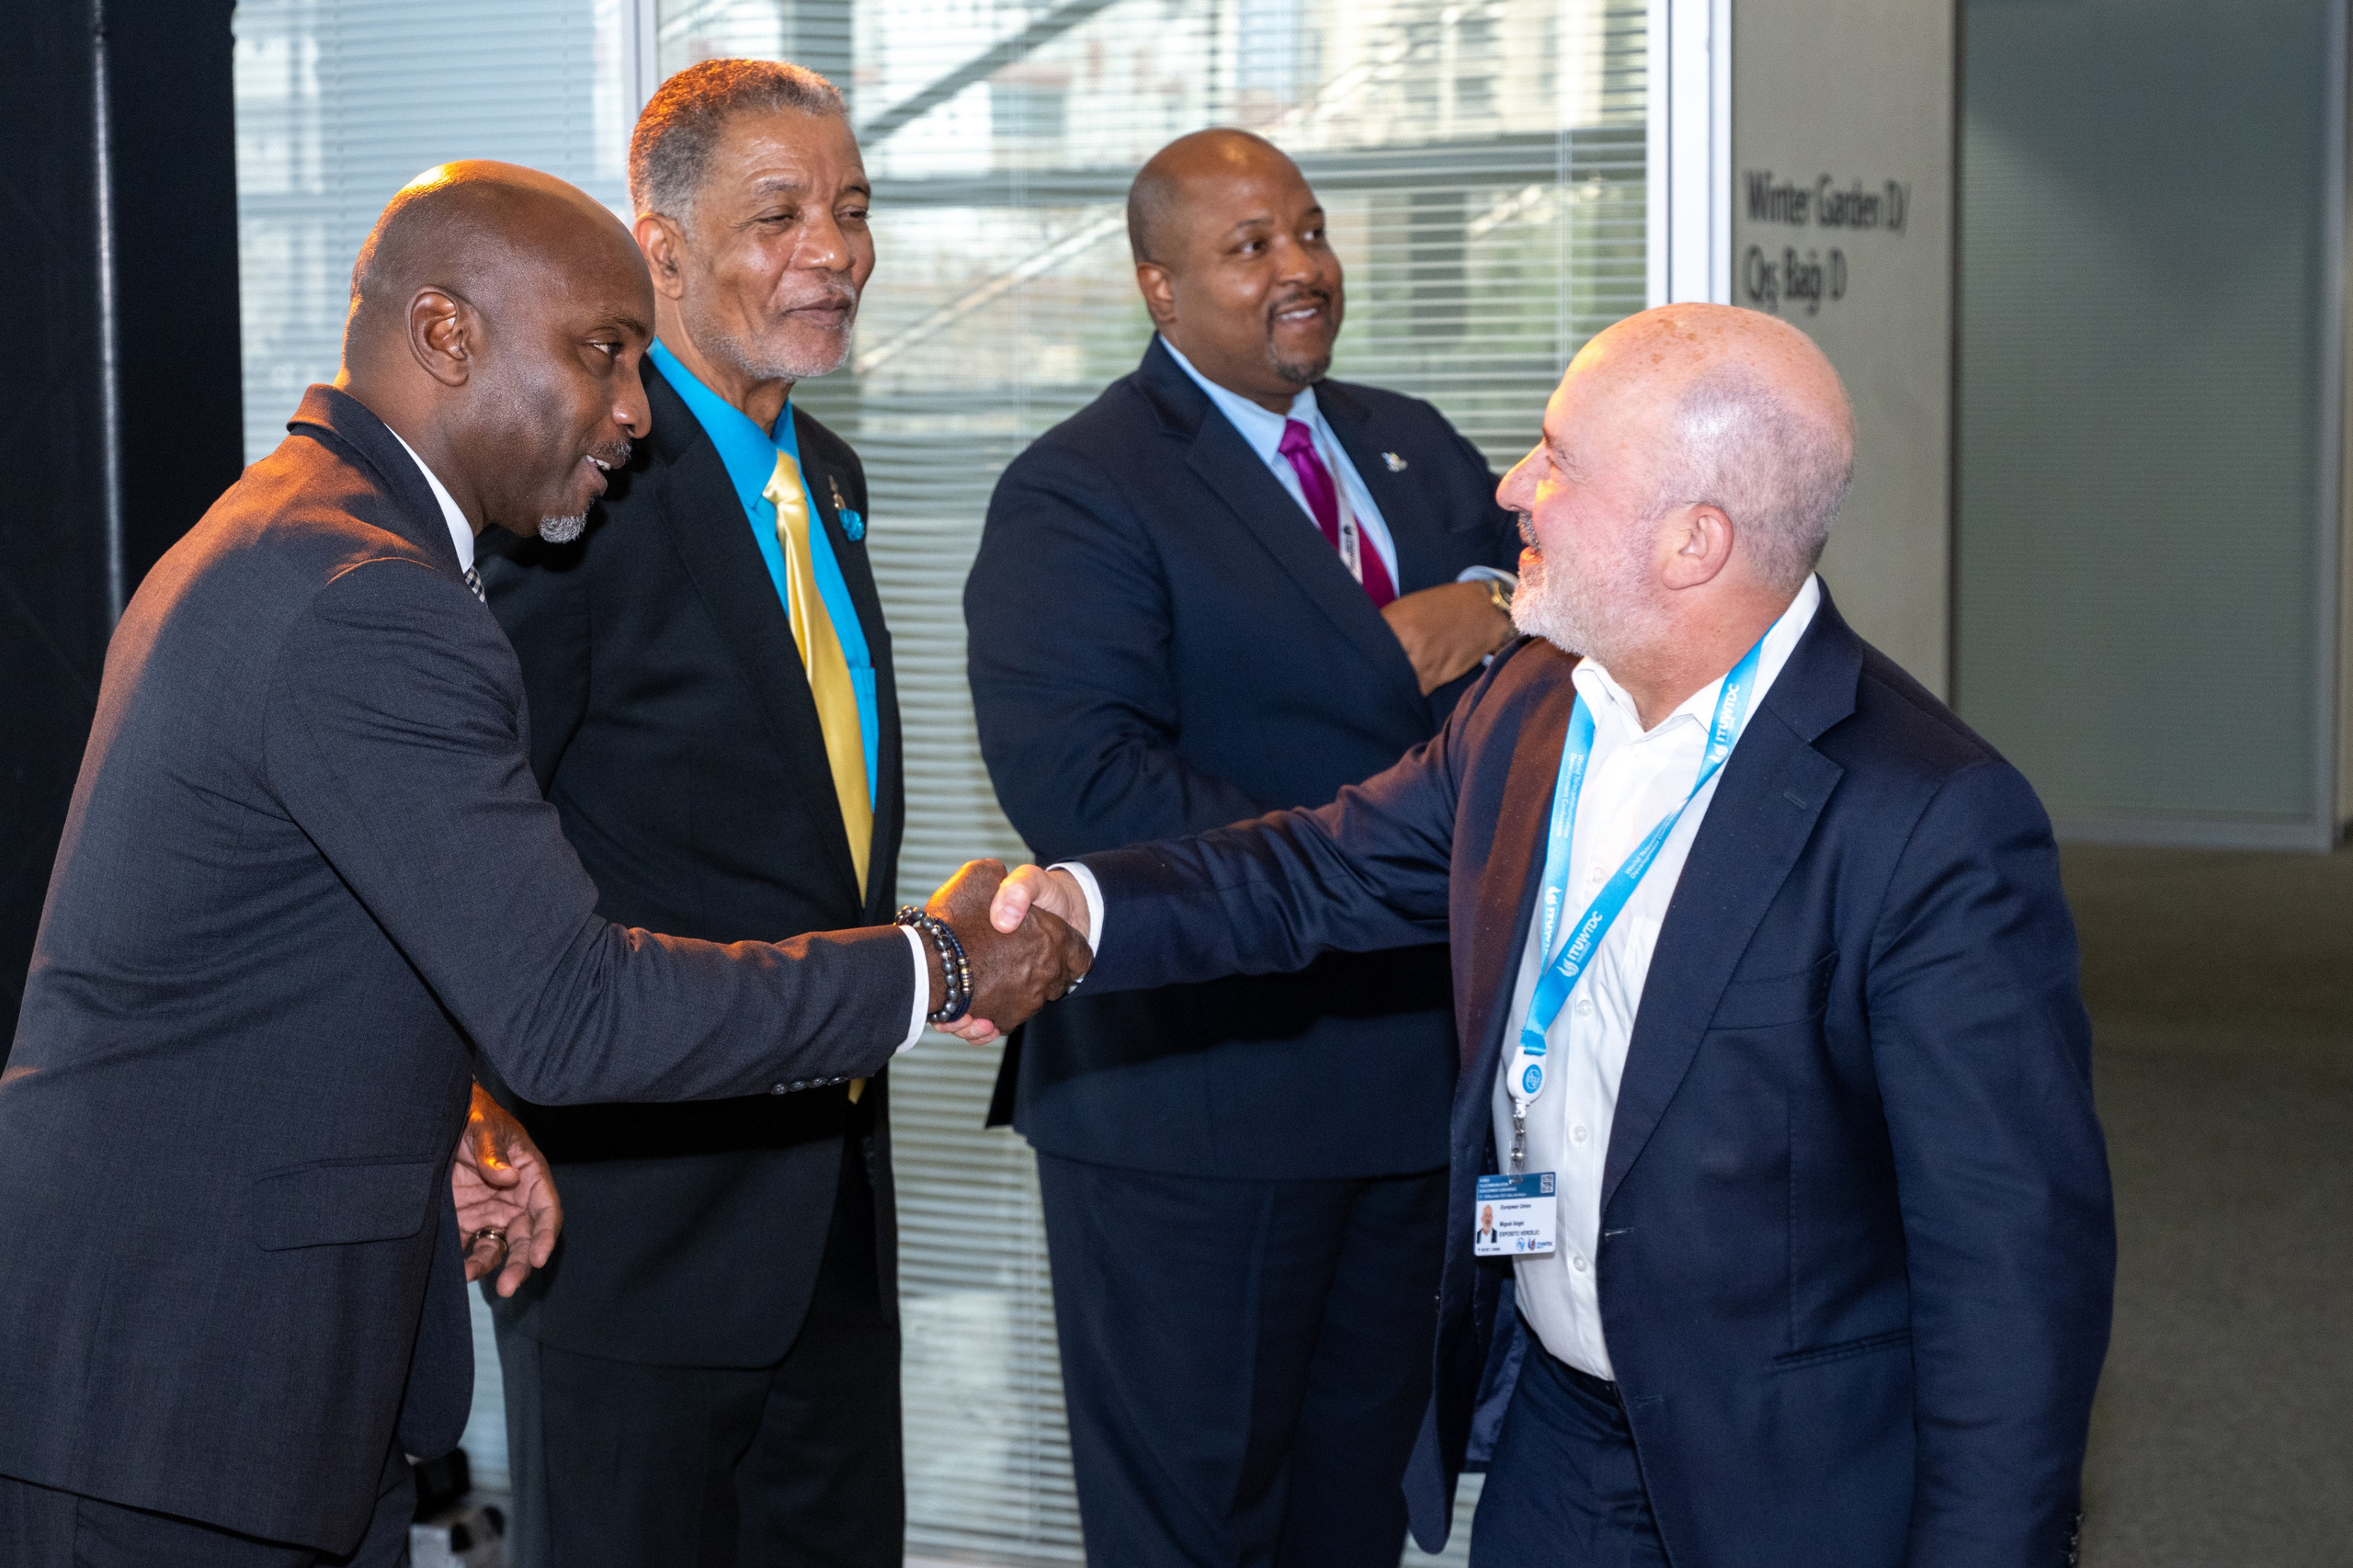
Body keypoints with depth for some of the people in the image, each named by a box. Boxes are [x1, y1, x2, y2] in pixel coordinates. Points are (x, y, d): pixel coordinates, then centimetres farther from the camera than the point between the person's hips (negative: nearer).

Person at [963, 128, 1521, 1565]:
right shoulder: (1077, 498, -12)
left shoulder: (1413, 448, 12)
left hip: (1419, 1061, 7)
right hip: (1200, 1101, -7)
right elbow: (1079, 783, -23)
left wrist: (1501, 608, -14)